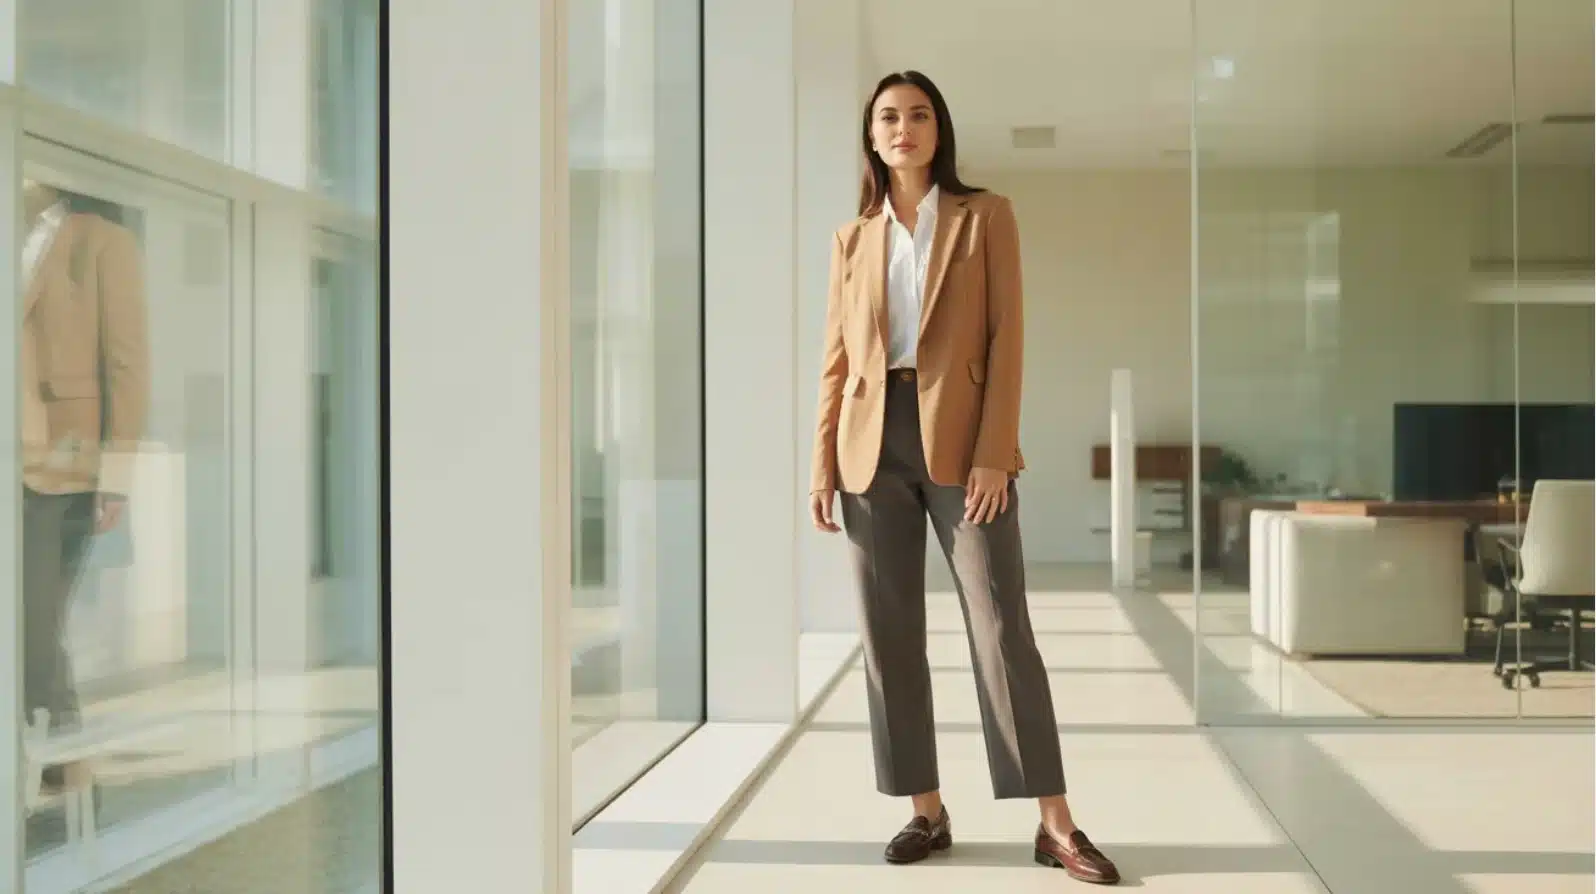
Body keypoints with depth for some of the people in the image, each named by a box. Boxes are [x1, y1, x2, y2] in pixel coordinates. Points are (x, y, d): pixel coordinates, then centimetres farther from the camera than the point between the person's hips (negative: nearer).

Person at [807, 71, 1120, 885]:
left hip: (959, 439, -3)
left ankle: (1054, 824, -3)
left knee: (1001, 625, -6)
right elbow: (837, 357, 12)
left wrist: (993, 451, -13)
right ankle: (926, 810, 12)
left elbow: (1006, 338, -3)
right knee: (890, 632, 2)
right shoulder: (852, 239, 13)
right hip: (874, 443, 4)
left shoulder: (986, 216, 4)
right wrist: (823, 462, 3)